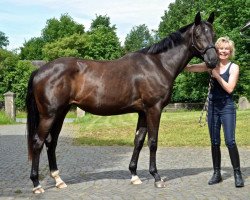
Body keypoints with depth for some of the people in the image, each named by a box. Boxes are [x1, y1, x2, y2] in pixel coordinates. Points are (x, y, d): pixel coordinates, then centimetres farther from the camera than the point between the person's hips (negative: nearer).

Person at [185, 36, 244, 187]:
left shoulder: (234, 67, -2)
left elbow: (229, 88, -13)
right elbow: (189, 68, 2)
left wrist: (217, 75, -16)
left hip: (227, 107, -4)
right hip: (213, 107, 4)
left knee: (230, 141, -10)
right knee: (214, 142, 8)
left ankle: (238, 174, 2)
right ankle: (217, 173, 17)